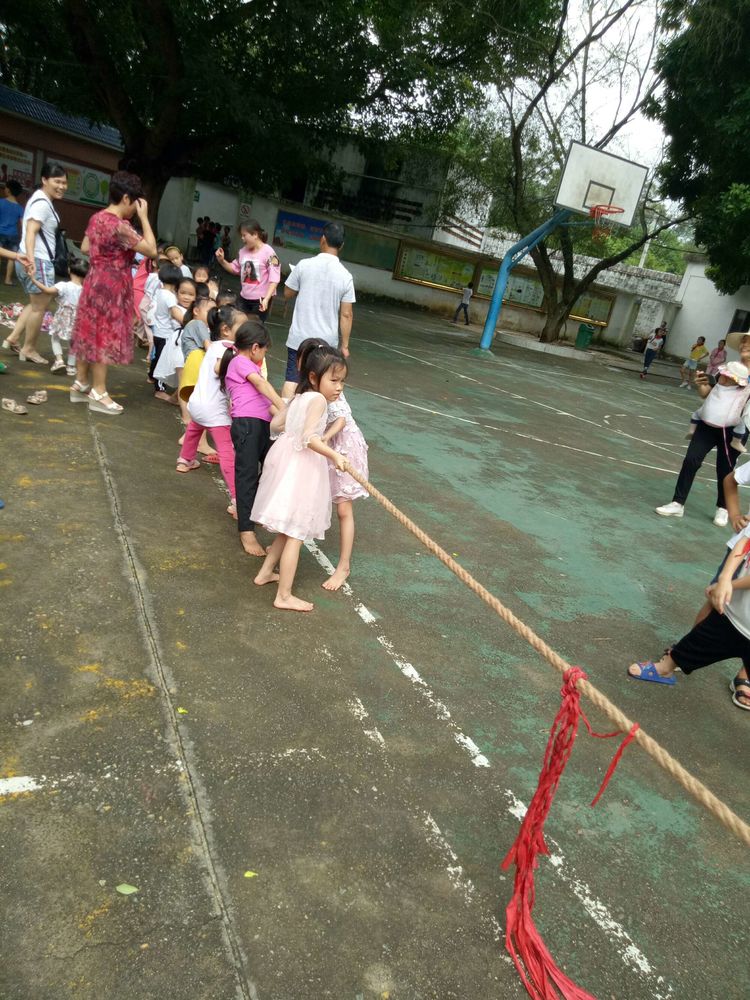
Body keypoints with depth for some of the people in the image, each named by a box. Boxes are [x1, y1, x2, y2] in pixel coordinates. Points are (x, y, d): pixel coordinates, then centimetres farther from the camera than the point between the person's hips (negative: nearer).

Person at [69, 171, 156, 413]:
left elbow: (85, 247, 20)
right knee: (105, 336, -3)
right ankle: (98, 393, 3)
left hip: (94, 282, 9)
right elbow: (151, 250, -21)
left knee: (89, 333, 14)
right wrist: (144, 217, -15)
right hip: (111, 287, -9)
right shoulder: (120, 226, -20)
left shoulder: (96, 218, 9)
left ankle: (80, 384, 22)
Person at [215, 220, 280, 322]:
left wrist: (266, 299, -28)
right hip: (244, 298, 6)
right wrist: (222, 260, 0)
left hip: (260, 300, -6)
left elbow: (274, 278, -18)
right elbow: (235, 268, 19)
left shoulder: (268, 252, -14)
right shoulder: (243, 251, 6)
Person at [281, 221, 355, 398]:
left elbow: (288, 293, 5)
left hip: (299, 338, 0)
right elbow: (346, 315, -5)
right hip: (326, 342, 0)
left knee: (291, 380, 6)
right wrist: (345, 345, 3)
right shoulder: (345, 276, -6)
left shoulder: (304, 265, -7)